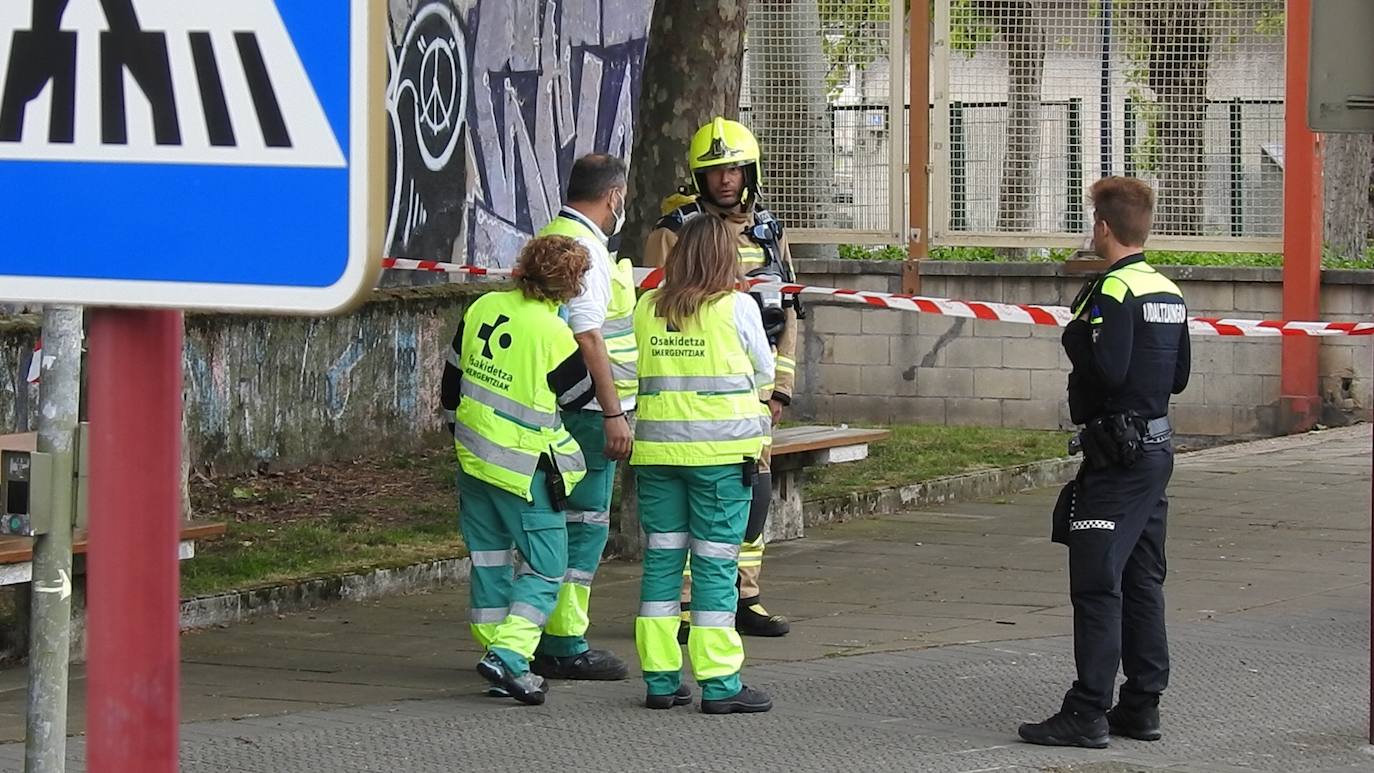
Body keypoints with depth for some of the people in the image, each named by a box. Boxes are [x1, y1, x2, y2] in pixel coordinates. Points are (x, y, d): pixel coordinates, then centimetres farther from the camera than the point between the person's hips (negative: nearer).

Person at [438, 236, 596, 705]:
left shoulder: (483, 308, -1)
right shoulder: (554, 333, -19)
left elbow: (453, 376, 10)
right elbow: (579, 396, -3)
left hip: (472, 455, 7)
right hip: (524, 468, -6)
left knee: (489, 558, 17)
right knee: (546, 567, 0)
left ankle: (495, 645, 23)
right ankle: (508, 656, -15)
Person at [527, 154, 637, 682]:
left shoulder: (550, 238, 17)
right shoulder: (583, 248, -15)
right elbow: (589, 338, -21)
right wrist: (614, 413, -21)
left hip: (554, 409, 10)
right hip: (585, 409, -10)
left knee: (559, 519, 14)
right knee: (584, 522, -6)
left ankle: (545, 639, 18)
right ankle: (565, 647, -4)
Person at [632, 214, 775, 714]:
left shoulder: (646, 308, 4)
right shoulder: (737, 307, -5)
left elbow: (633, 370, 10)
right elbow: (764, 373, 6)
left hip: (657, 447, 4)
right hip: (720, 448, -4)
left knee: (661, 559, 10)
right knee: (716, 563, -1)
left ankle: (660, 678, 12)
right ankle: (718, 683, 0)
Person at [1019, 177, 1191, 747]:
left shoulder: (1113, 291, -15)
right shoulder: (1168, 292, 11)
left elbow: (1107, 370, -26)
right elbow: (1179, 377, 17)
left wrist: (1077, 333, -8)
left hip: (1117, 454, -9)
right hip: (1158, 446, 9)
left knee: (1097, 582, -8)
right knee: (1142, 579, 13)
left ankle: (1088, 713, -9)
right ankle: (1141, 706, 16)